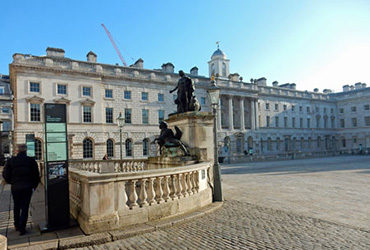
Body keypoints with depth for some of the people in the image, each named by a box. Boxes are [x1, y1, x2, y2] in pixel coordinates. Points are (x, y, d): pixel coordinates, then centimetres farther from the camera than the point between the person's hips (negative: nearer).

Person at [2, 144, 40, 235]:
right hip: (27, 188, -2)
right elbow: (36, 175, -4)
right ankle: (22, 229, 2)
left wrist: (12, 182, 15)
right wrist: (33, 186, 9)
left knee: (16, 207, 20)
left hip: (15, 187, 2)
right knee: (25, 208, 4)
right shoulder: (31, 161, -5)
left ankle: (17, 225, 30)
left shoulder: (10, 161, -2)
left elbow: (5, 175, -1)